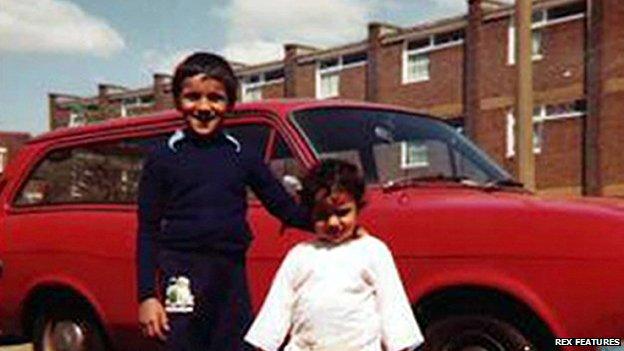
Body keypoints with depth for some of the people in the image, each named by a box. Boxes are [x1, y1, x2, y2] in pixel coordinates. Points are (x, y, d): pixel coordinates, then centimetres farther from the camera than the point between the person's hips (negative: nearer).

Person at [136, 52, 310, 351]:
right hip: (182, 277, -3)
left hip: (232, 276, 3)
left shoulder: (244, 156, 8)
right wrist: (147, 296, -5)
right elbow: (148, 231, 2)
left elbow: (284, 207, 10)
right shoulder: (163, 158, 2)